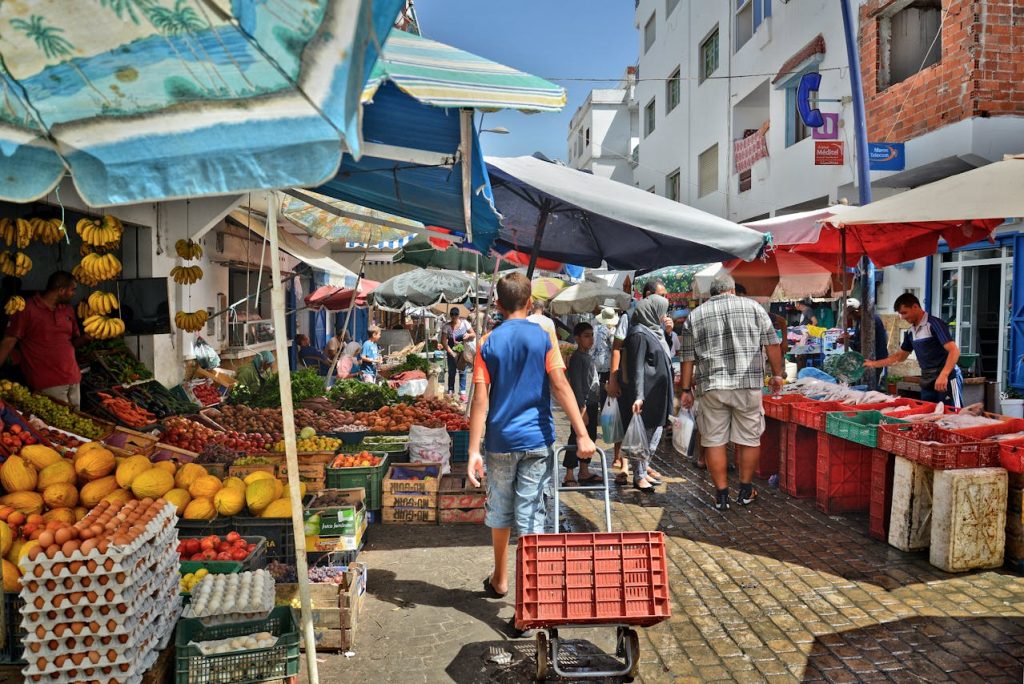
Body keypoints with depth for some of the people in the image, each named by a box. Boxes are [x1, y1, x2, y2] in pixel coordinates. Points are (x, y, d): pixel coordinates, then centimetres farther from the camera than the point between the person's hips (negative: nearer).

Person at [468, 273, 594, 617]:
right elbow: (560, 387, -12)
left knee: (500, 514, 19)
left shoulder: (488, 343, 0)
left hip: (500, 441, 2)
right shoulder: (543, 337, -3)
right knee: (531, 518, 2)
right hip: (536, 440, -2)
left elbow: (481, 400, -6)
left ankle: (499, 580, 37)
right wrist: (582, 434, -12)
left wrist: (474, 452, -7)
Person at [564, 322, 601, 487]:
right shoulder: (577, 357, -11)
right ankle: (569, 476, -5)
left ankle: (584, 471, 22)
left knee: (590, 437, 13)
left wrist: (596, 405, 19)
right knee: (576, 439, -8)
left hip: (592, 404, 9)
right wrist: (582, 408, -22)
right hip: (582, 405, -9)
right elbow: (576, 385, -18)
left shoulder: (589, 357, 16)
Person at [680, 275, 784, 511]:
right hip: (748, 385, -1)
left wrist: (686, 389, 15)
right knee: (749, 439, 11)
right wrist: (777, 374, 15)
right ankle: (745, 491, 19)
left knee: (714, 441, 7)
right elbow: (772, 345, 6)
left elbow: (688, 358, 10)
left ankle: (721, 495, 9)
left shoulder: (694, 316, 11)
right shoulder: (753, 307, 8)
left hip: (711, 387, 1)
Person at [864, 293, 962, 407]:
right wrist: (874, 364, 21)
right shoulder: (911, 332, 11)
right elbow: (900, 356, 24)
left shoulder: (934, 324, -12)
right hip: (927, 382, 8)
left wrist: (943, 376, -33)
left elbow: (954, 351, -20)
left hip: (946, 380, -7)